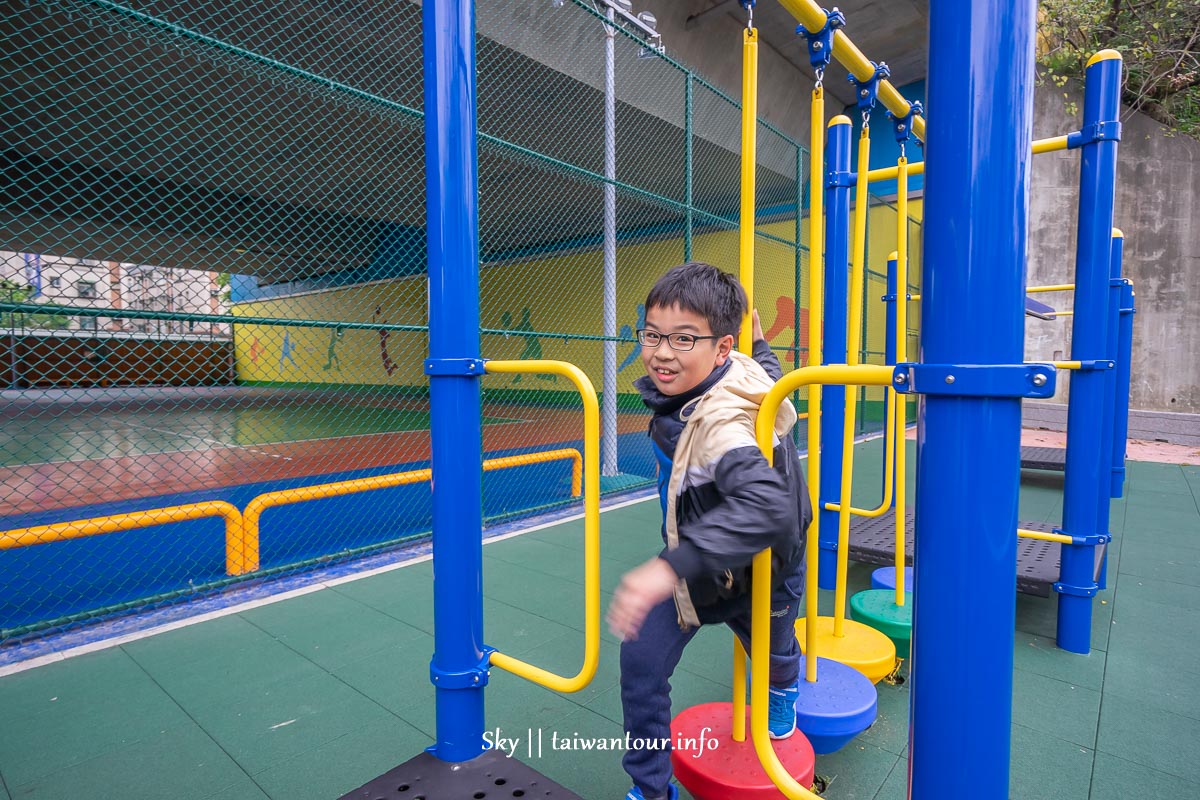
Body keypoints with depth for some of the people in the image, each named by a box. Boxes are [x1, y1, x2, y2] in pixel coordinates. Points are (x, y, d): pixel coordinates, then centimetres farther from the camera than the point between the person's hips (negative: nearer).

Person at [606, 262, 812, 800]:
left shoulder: (724, 424, -41)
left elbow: (768, 506, -58)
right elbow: (768, 376, 3)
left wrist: (671, 566, -64)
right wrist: (758, 344, 22)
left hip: (755, 574, -5)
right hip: (692, 566, 6)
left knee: (772, 655, 27)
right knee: (640, 664, -4)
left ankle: (782, 693, 67)